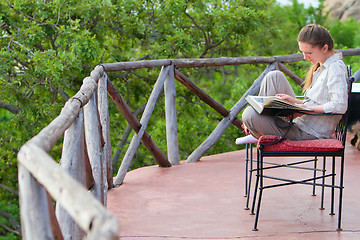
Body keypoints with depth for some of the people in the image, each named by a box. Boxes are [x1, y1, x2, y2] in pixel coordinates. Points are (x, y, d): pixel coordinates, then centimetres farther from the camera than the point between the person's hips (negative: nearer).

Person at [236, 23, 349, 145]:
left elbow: (340, 106, -27)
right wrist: (294, 101, 4)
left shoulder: (336, 68, -15)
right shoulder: (321, 65, 15)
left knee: (249, 115, -23)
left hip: (310, 133, -10)